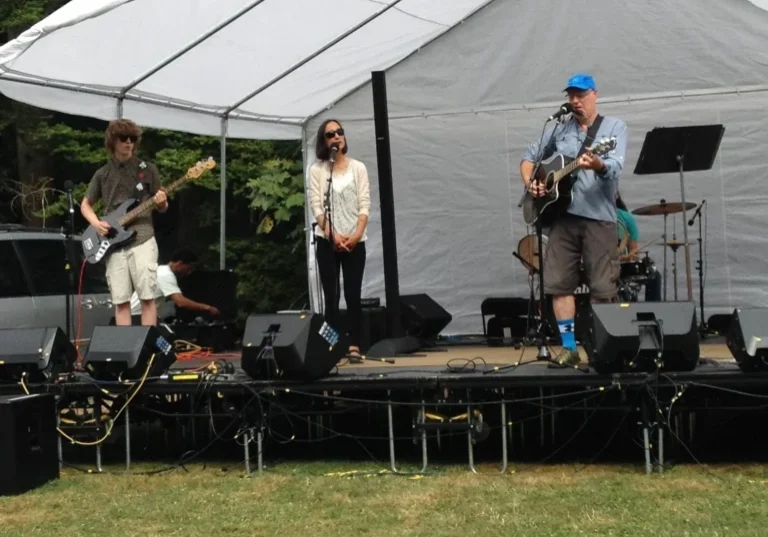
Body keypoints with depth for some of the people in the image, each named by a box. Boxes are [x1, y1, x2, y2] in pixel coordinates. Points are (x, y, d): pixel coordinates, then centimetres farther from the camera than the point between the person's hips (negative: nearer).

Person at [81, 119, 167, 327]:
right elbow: (85, 205, 19)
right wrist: (96, 223, -1)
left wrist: (162, 202, -15)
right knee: (120, 300, 0)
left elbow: (162, 208, 10)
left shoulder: (147, 169, 6)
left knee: (147, 297, -8)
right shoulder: (102, 174, 11)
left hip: (142, 239, -2)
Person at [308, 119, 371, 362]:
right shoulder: (317, 169, 5)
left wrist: (357, 234, -13)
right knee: (331, 296, -1)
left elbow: (364, 205, 2)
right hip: (327, 240, -1)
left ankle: (354, 347, 0)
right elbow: (316, 206, -3)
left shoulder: (358, 168, 8)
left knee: (353, 295, -2)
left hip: (355, 241, 1)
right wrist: (333, 235, -14)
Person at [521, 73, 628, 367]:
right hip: (562, 213, 4)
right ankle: (569, 347, 6)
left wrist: (598, 166, -37)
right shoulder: (559, 128, 13)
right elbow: (529, 157, 21)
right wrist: (529, 182, 1)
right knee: (558, 282, -1)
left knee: (603, 288, -3)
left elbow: (615, 167, -14)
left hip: (599, 216, -3)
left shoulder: (615, 127, 2)